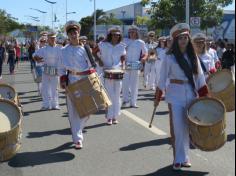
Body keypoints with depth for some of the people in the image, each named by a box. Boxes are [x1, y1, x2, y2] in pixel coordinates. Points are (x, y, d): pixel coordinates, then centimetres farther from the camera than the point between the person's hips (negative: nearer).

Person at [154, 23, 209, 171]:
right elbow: (162, 79, 0)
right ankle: (179, 159, 8)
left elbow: (200, 78, 9)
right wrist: (157, 98, 1)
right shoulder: (170, 58, -3)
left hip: (191, 94, 3)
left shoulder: (193, 56, 7)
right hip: (175, 95, -3)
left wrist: (204, 96, 4)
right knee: (178, 128, -3)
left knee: (187, 128, 8)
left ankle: (184, 156, 21)